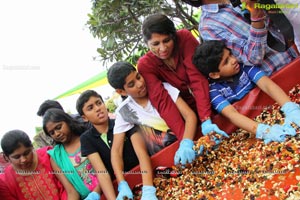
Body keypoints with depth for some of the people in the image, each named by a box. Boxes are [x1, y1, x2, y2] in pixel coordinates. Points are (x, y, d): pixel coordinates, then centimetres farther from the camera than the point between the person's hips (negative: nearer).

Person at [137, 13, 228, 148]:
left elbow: (197, 78, -23)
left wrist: (206, 121, -34)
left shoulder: (185, 38, -17)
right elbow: (162, 101, -24)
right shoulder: (145, 65, -15)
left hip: (210, 101, 0)